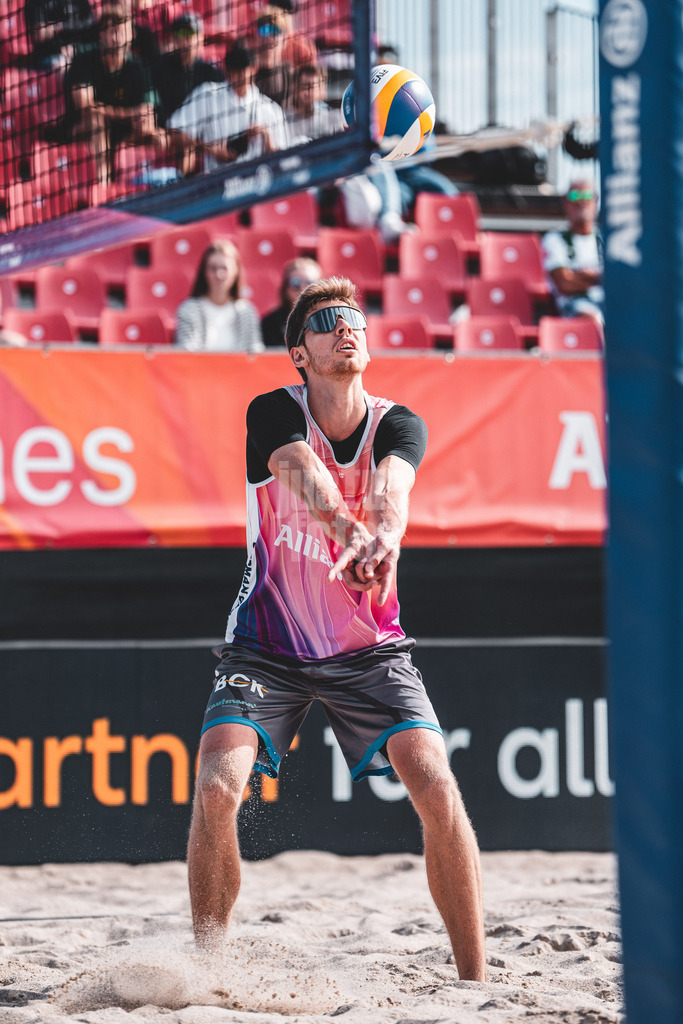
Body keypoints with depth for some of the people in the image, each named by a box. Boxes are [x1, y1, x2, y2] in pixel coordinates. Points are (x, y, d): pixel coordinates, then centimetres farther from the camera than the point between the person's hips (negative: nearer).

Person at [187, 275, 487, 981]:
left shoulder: (398, 425, -7)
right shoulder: (273, 413, -11)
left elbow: (389, 487, -30)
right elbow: (302, 472, -33)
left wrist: (383, 539, -54)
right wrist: (350, 530, -55)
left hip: (369, 649, 1)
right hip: (264, 649, -1)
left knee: (437, 788, -18)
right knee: (217, 789, -21)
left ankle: (475, 977, -7)